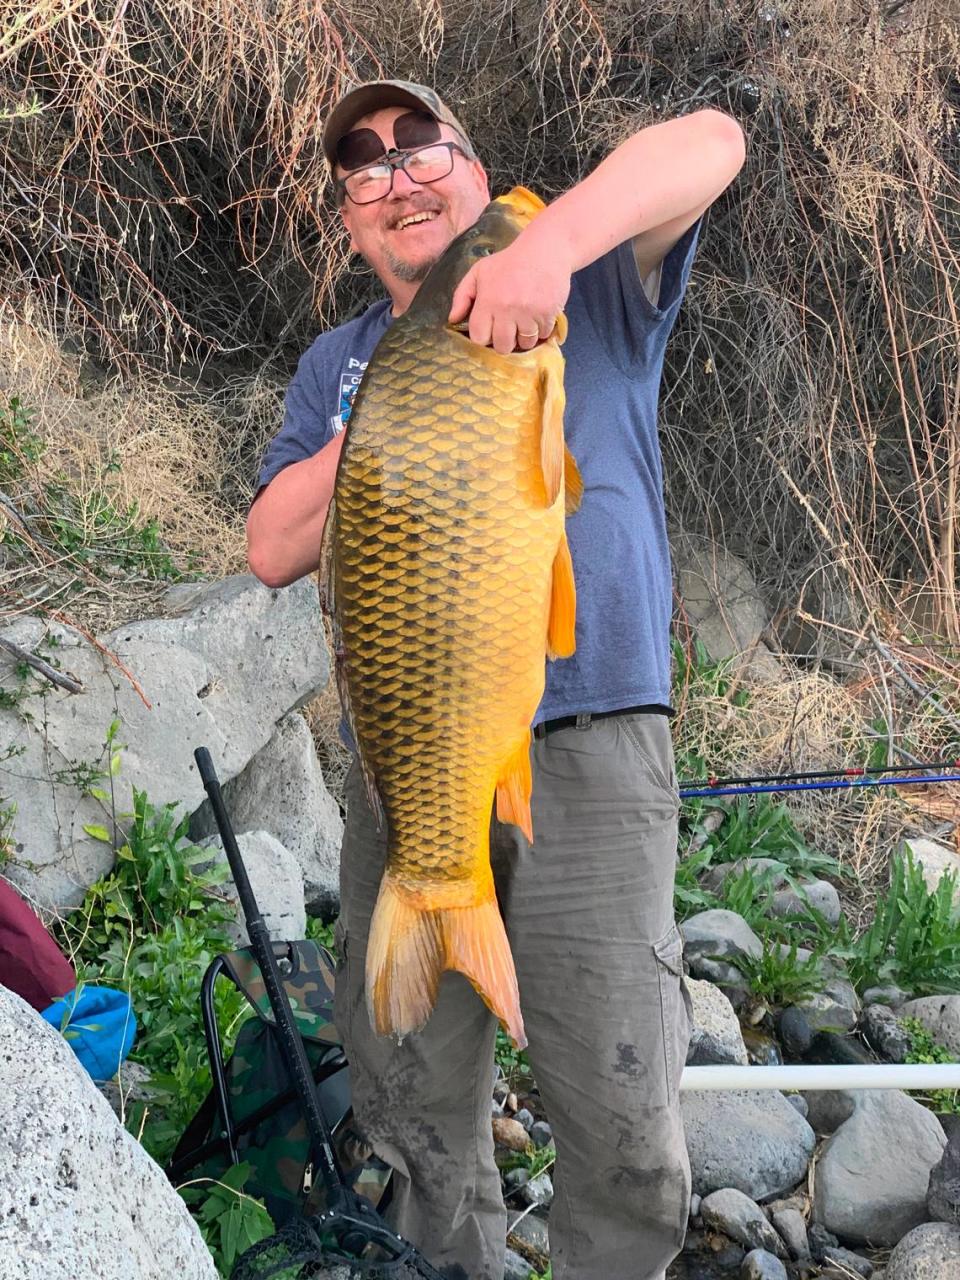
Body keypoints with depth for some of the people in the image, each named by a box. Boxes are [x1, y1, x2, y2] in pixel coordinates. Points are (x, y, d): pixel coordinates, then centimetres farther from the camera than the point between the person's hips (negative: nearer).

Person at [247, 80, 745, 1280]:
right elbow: (274, 550, 7)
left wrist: (548, 244, -23)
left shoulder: (589, 286, 9)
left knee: (622, 1124, -2)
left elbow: (709, 141, -8)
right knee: (412, 1109, 10)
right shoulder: (340, 363, 18)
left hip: (588, 742, -3)